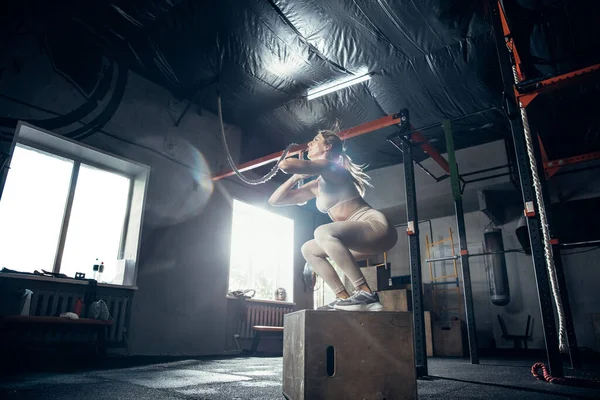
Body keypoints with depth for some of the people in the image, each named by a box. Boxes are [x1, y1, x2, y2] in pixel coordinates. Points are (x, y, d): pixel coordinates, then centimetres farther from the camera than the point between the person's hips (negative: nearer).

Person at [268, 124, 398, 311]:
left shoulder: (330, 166, -9)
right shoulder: (316, 186, 17)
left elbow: (285, 164, -22)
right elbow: (275, 200, 21)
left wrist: (304, 168, 0)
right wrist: (297, 176, 14)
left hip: (378, 227, -9)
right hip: (362, 236, 9)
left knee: (323, 232, -31)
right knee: (308, 249, 12)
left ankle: (366, 294, -27)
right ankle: (343, 298, 4)